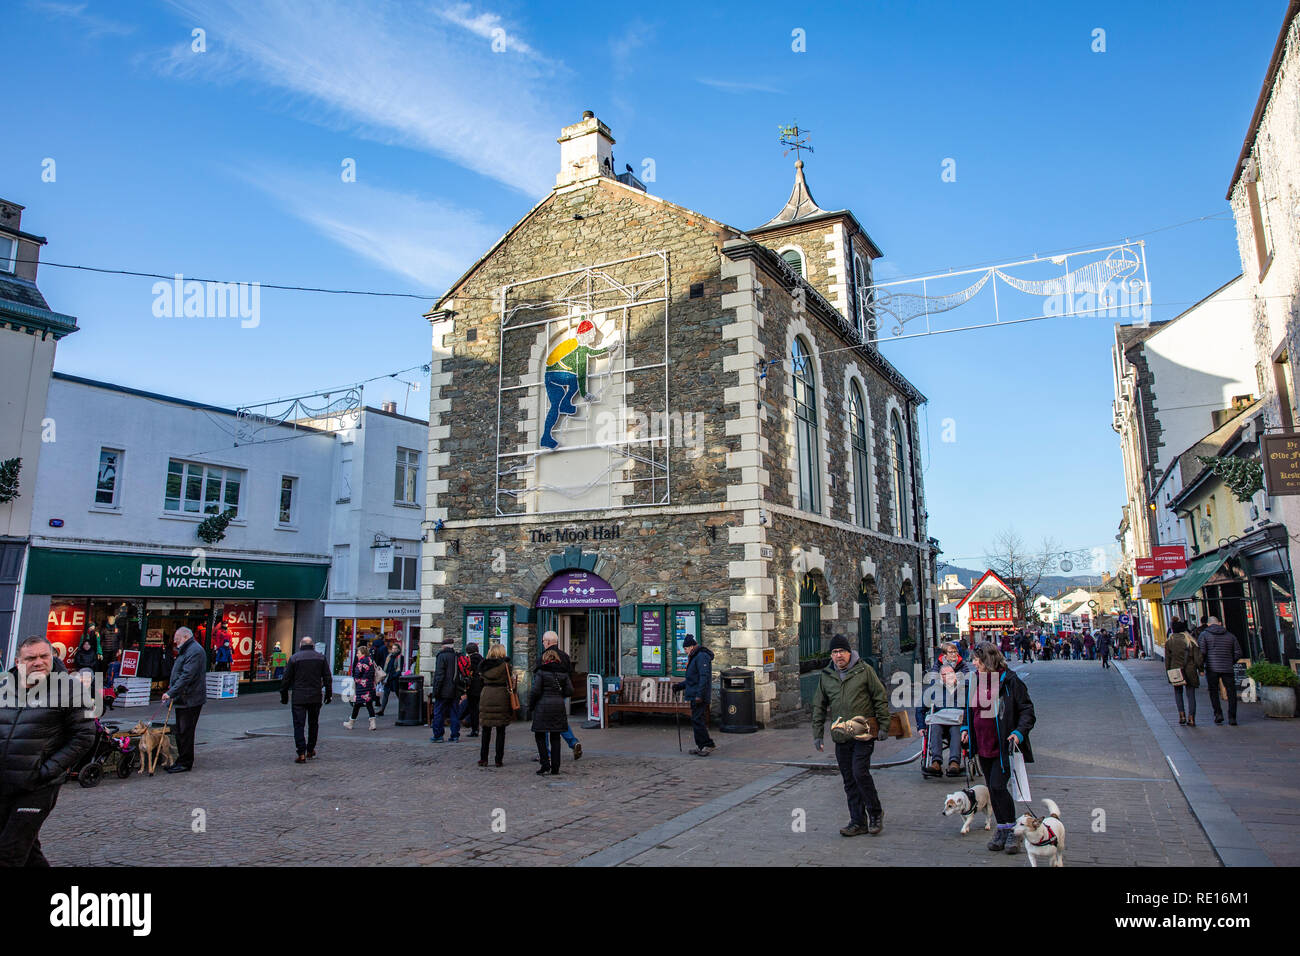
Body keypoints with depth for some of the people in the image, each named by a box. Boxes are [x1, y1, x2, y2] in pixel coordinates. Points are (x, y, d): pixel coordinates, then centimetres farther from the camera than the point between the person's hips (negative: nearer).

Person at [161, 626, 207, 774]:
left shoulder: (195, 651, -17)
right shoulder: (186, 650, 19)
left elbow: (187, 676, -25)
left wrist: (171, 693, -26)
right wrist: (171, 691, 19)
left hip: (190, 700, -11)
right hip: (182, 699, 11)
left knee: (185, 732, -5)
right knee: (181, 732, 15)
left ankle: (185, 763, 1)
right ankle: (182, 761, 22)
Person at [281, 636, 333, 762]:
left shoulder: (294, 658, -2)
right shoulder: (321, 657, 4)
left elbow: (286, 679, 0)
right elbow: (327, 678, 5)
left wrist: (284, 695, 10)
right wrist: (328, 694, 14)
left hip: (299, 698, -2)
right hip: (316, 697, 2)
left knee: (299, 725, 0)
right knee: (313, 724, 16)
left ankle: (301, 754, -7)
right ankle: (310, 751, 25)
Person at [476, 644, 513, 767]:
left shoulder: (484, 665, 5)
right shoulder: (505, 665, -6)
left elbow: (481, 679, 11)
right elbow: (509, 683, -5)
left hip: (486, 697, 3)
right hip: (501, 698, -3)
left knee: (486, 730, 11)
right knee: (500, 731, 5)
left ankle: (483, 759, 12)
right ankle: (498, 760, 6)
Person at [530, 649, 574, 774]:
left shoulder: (541, 671, -4)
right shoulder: (563, 672, 7)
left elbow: (535, 691, -10)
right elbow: (570, 691, 4)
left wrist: (530, 705, 4)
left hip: (543, 706, -4)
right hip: (558, 706, 4)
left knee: (540, 736, 6)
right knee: (555, 737, 9)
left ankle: (545, 763, -4)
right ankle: (555, 767, 9)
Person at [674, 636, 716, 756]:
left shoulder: (702, 657, -14)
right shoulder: (695, 657, 20)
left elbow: (704, 677, -22)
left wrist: (699, 695, -26)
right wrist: (680, 685, 19)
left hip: (699, 697, -11)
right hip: (695, 696, 11)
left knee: (697, 720, -11)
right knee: (696, 720, 12)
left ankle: (708, 745, -7)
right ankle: (701, 746, 17)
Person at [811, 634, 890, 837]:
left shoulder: (865, 670, -3)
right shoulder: (825, 676, 7)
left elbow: (881, 698, 1)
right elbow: (819, 707, 14)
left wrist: (883, 726, -3)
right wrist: (817, 734, 10)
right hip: (841, 737, 4)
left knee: (860, 772, -12)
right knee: (849, 780, 7)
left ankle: (875, 813, 10)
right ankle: (858, 822, 17)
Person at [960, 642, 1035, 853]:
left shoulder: (1010, 681, -12)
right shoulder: (974, 680, 6)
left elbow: (1027, 710, -7)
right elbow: (969, 708, 21)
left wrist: (1019, 732, -19)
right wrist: (965, 728, 9)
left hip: (1003, 745, -6)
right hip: (983, 745, 6)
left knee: (998, 786, -12)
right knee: (992, 789, 11)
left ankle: (1011, 830, 5)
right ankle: (1002, 830, 24)